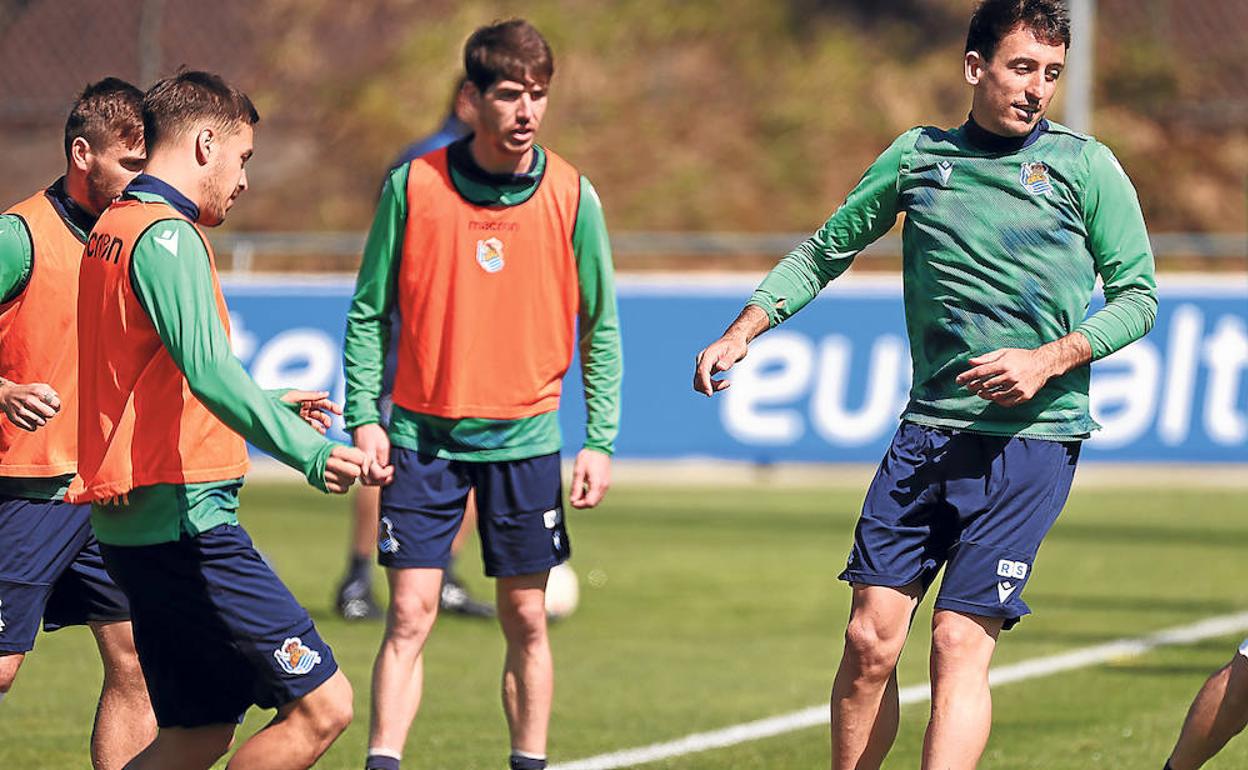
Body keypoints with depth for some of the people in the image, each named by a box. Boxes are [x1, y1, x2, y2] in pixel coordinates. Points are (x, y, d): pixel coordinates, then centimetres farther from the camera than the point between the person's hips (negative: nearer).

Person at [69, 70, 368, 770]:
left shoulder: (110, 231, 19)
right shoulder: (168, 235, -12)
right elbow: (207, 368, -27)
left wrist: (269, 406, 38)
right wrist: (306, 451, -36)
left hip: (131, 523, 10)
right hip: (187, 518, -10)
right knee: (322, 705, -10)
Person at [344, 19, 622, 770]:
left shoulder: (571, 195, -3)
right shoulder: (414, 186, -5)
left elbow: (600, 326, 4)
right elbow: (371, 310, 2)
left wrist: (600, 440, -1)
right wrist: (364, 418, -5)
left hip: (525, 436, 1)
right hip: (424, 433, -1)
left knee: (527, 618, 6)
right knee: (411, 614, -5)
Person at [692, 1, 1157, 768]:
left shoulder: (1085, 165, 1)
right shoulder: (918, 156, 9)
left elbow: (1138, 294, 3)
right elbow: (826, 252, 20)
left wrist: (1050, 360, -12)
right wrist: (744, 331, 9)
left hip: (1032, 438, -3)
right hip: (928, 430, 3)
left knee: (960, 646, -12)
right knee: (870, 640, -3)